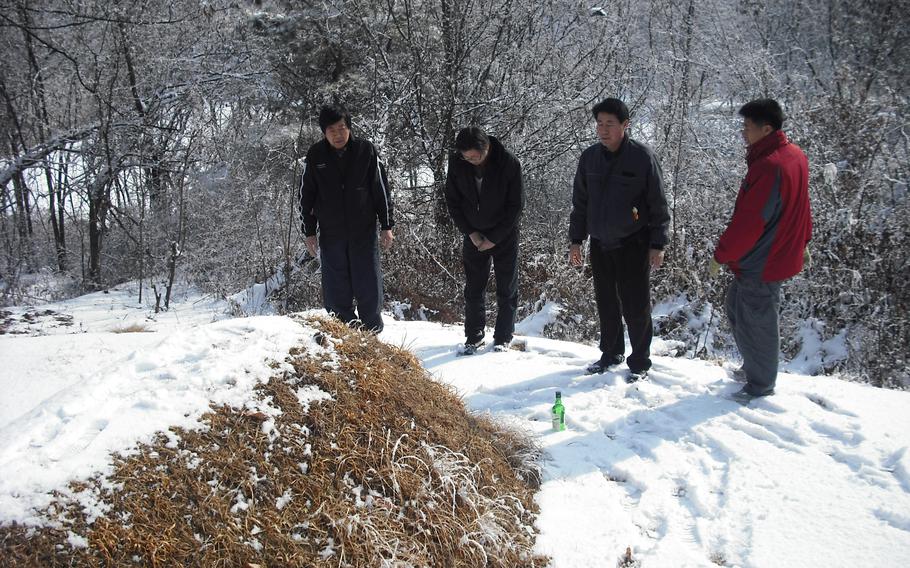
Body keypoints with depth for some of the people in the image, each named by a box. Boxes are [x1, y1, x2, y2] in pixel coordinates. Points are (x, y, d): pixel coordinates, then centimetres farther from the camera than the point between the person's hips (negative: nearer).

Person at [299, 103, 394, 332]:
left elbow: (382, 189, 1)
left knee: (369, 287, 1)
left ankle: (372, 333, 15)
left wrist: (386, 226, -1)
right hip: (331, 234, 1)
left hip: (364, 231, -1)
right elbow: (306, 195, 7)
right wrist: (309, 232, 4)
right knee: (336, 290, 4)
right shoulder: (315, 155, 0)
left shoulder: (365, 150, -4)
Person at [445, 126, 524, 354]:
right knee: (473, 289, 6)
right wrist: (470, 233, -7)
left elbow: (516, 205, -12)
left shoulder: (509, 164, -19)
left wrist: (494, 238, -13)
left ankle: (503, 338, 15)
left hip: (504, 235, -2)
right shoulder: (456, 162, -11)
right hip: (474, 235, 3)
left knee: (507, 290, 3)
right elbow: (452, 201, 0)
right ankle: (474, 337, 18)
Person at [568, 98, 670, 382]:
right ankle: (611, 354, 31)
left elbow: (658, 204, -6)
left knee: (635, 306, 1)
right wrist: (576, 240, 8)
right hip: (600, 243, 4)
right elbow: (580, 202, 11)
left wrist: (657, 244, -8)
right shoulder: (589, 157, 3)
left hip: (633, 244, -4)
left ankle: (640, 363, 16)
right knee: (606, 303, 14)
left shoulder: (642, 157, -10)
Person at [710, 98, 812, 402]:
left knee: (756, 323, 6)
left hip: (760, 263, -10)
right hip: (784, 253, 10)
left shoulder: (769, 167, -27)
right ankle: (754, 367, 37)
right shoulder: (795, 155, 5)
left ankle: (760, 384, 23)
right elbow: (798, 208, 16)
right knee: (736, 306, 23)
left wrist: (721, 256, -14)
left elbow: (747, 222, -25)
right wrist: (803, 242, 27)